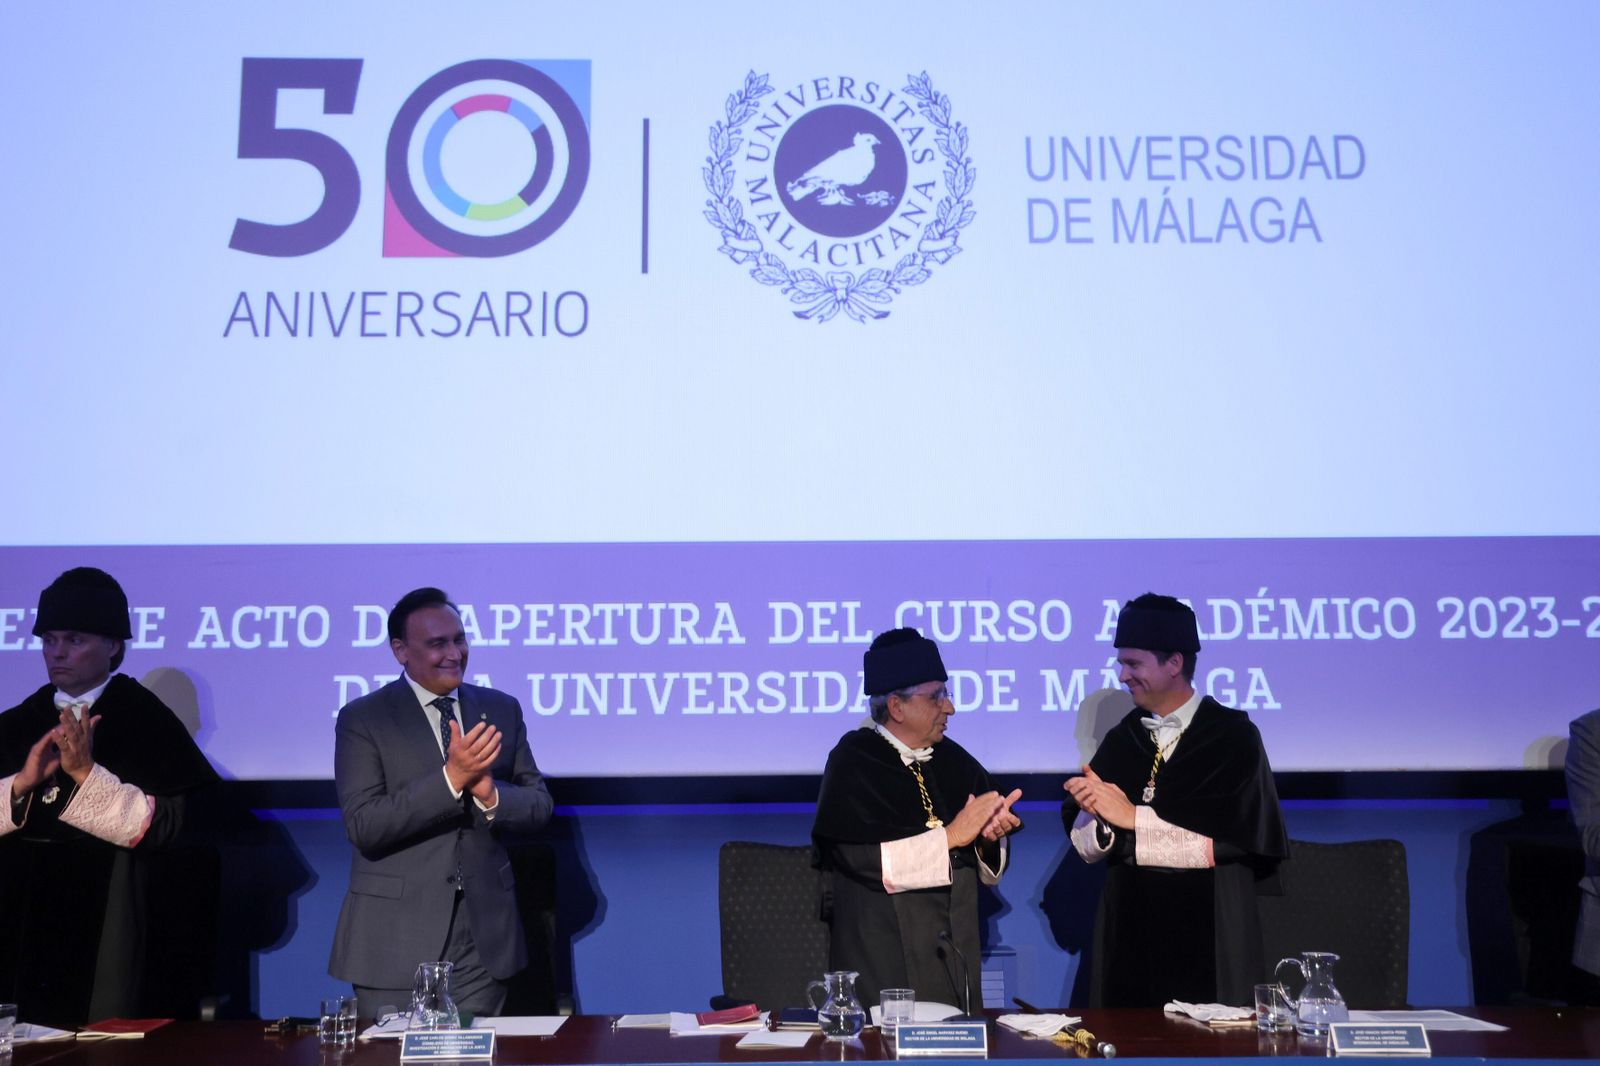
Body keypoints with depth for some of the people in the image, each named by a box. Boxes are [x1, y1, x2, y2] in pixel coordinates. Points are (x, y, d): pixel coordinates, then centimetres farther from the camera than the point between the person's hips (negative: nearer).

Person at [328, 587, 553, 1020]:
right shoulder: (362, 719, -3)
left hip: (484, 936, 3)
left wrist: (490, 794, -14)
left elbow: (539, 805, 7)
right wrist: (451, 778, -21)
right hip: (396, 938, -3)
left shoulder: (502, 710, 8)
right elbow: (363, 827, -12)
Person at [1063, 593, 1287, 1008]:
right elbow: (1087, 847, 5)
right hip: (1129, 939, 4)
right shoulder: (1121, 740, 8)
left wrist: (1134, 818, -13)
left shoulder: (1233, 735, -4)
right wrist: (1098, 814, -16)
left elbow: (1225, 838, -15)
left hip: (1207, 942, -4)